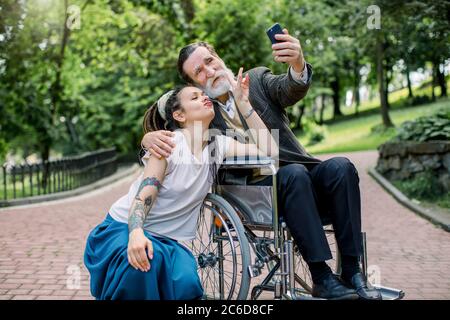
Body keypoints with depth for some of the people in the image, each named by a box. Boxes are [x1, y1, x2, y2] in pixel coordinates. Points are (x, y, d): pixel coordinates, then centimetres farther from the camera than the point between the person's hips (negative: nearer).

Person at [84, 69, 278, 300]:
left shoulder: (218, 145, 0)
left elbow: (269, 152, -9)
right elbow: (144, 196, -21)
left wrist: (243, 103, -10)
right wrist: (136, 233, -41)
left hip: (165, 239, 4)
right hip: (125, 227, -4)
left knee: (186, 286, -27)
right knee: (146, 259, -37)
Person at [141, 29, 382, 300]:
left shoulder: (257, 79, 9)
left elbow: (291, 90, -11)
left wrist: (298, 64, -36)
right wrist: (150, 137, -25)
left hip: (302, 176, 3)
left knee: (340, 167, -25)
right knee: (294, 174, -32)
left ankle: (352, 270, -20)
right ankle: (322, 278, -29)